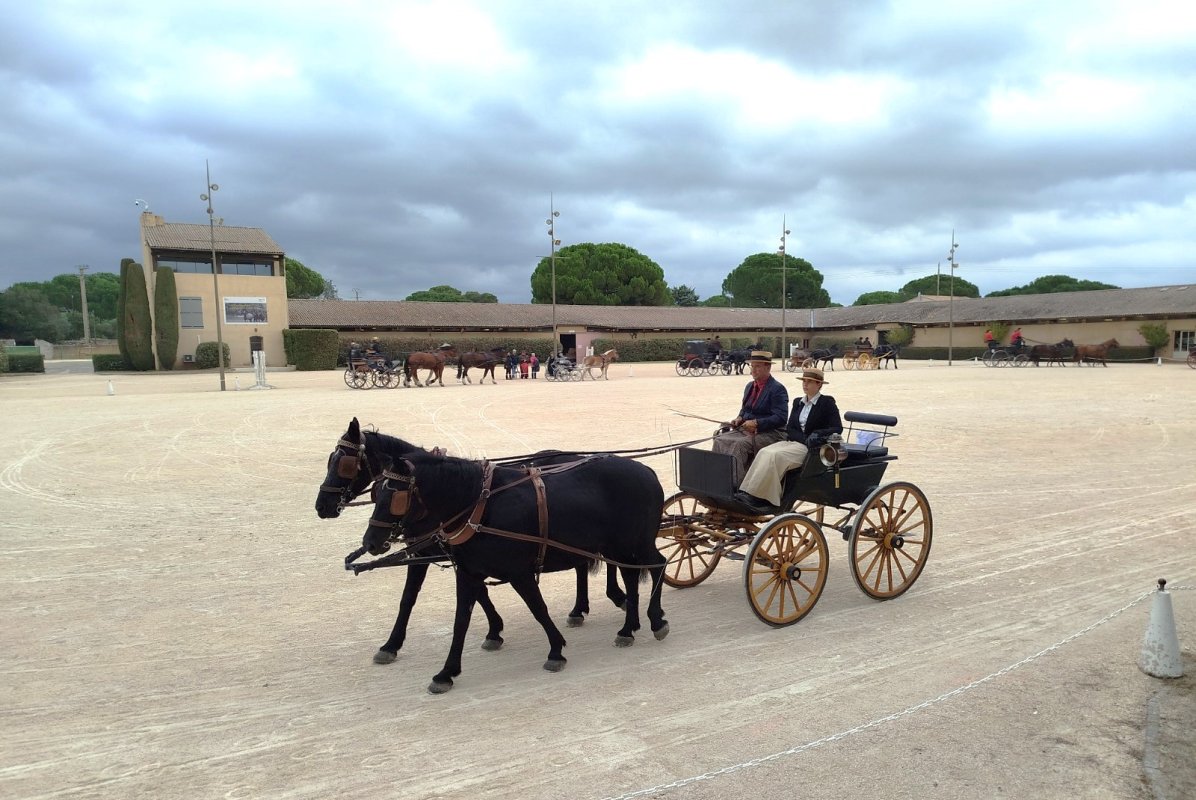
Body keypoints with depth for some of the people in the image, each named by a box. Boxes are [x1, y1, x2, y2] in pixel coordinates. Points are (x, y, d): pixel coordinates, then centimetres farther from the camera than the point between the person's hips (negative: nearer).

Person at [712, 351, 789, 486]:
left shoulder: (778, 389, -9)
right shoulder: (750, 386, 17)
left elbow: (780, 418, -16)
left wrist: (756, 423, -23)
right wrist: (739, 418, 5)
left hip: (769, 433, -8)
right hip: (746, 429, 8)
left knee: (739, 444, -32)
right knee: (720, 440, -16)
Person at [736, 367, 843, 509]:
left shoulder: (827, 402, 1)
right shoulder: (798, 402, 18)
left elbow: (838, 428, -6)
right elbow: (790, 429, 10)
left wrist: (817, 434, -22)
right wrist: (805, 439, -10)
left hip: (813, 448, -6)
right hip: (795, 442, 6)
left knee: (775, 455, -30)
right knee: (764, 452, -23)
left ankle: (756, 496, -31)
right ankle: (747, 492, -32)